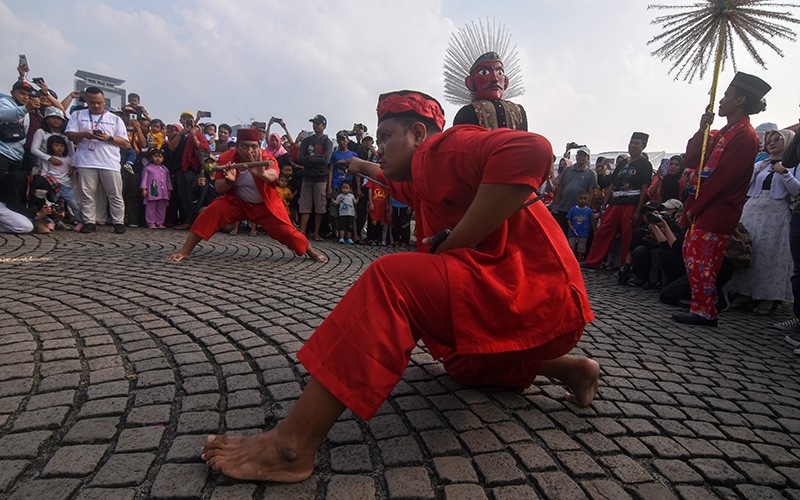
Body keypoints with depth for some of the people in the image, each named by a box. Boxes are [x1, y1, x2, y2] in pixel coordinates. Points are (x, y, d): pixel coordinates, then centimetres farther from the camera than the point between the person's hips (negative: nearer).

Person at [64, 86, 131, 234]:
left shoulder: (115, 119, 14)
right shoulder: (78, 115, 17)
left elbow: (125, 143, 8)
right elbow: (70, 135, 9)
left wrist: (109, 138, -10)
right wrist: (84, 134, -11)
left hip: (110, 164, -1)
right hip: (86, 162, 1)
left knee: (115, 195, -1)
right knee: (87, 194, 1)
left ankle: (119, 222, 5)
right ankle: (89, 222, 7)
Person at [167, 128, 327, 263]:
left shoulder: (266, 159, -25)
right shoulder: (226, 158, -16)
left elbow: (273, 175, -49)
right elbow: (218, 189, -12)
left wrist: (263, 174, -74)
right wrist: (229, 181, -36)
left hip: (265, 205, -1)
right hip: (237, 202, 2)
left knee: (286, 231, -9)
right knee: (211, 213, -19)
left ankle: (311, 252, 19)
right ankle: (185, 251, -8)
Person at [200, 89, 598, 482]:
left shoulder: (443, 148, -9)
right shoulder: (425, 178, 21)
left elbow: (529, 151, -30)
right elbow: (400, 185, 47)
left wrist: (451, 243, -26)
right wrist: (368, 168, 65)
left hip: (534, 291, -11)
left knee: (392, 278, -26)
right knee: (459, 361, 32)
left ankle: (289, 447, -29)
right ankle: (570, 368, 25)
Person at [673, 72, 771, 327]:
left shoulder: (745, 136, -12)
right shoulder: (724, 133, 17)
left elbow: (723, 178, -18)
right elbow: (690, 161, 11)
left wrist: (695, 207, -15)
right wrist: (702, 130, 1)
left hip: (717, 212, -9)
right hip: (703, 208, 9)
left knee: (699, 258, -8)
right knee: (691, 252, 12)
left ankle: (704, 312, 3)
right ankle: (702, 307, 22)